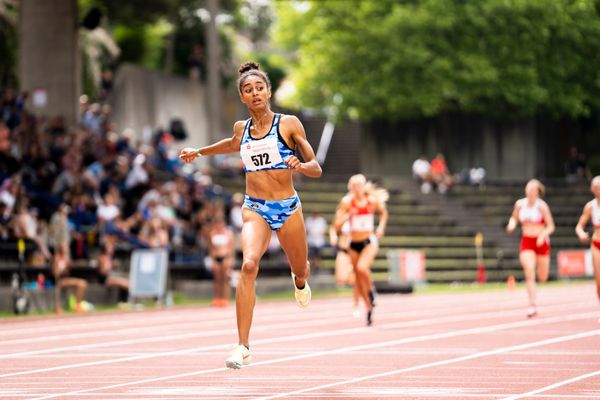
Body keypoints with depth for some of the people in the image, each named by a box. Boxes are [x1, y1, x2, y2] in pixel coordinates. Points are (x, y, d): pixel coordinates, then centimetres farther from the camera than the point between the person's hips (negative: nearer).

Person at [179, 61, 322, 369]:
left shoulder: (289, 124, -4)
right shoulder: (241, 128, 6)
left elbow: (316, 169, -3)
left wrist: (299, 165, -24)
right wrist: (198, 152, 35)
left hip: (287, 207, -1)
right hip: (254, 208, 1)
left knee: (300, 270, 17)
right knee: (248, 264, -26)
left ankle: (300, 282, 61)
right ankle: (243, 347, -30)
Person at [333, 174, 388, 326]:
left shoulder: (373, 200, -5)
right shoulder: (347, 202, -8)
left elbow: (383, 212, 16)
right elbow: (337, 226, -9)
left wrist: (381, 226, 1)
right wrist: (347, 215, -27)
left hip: (369, 241, -2)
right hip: (354, 244, 2)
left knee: (362, 268, -28)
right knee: (358, 279, 6)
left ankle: (371, 291, 2)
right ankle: (369, 308, 24)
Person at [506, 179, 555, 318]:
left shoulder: (542, 206, -10)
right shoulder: (520, 204, 0)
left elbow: (551, 227, -6)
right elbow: (514, 218, 17)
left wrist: (543, 234, -25)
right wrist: (512, 224, -6)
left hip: (541, 242, -1)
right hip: (526, 242, 1)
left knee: (542, 278, 8)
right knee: (529, 273, -19)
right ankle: (532, 306, -15)